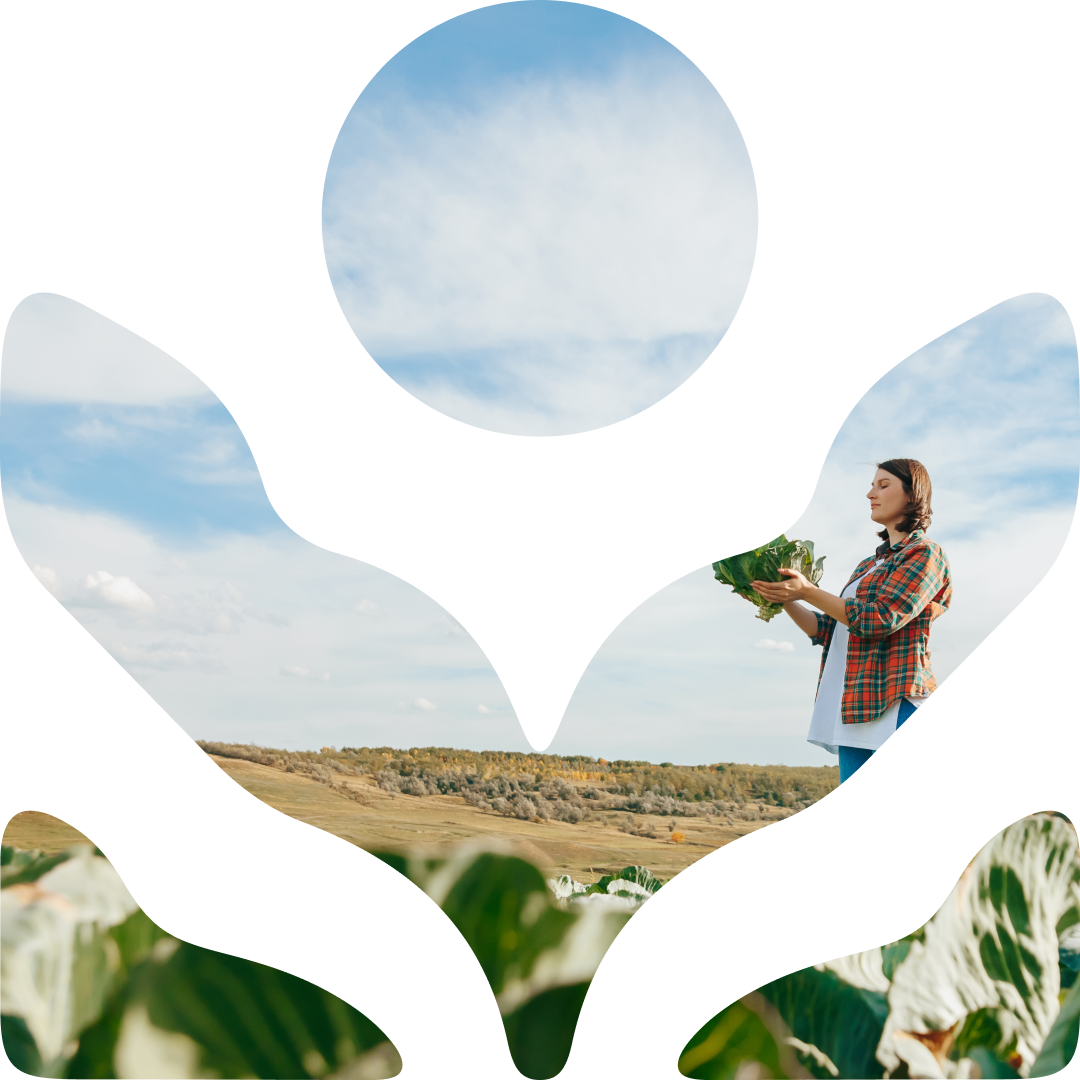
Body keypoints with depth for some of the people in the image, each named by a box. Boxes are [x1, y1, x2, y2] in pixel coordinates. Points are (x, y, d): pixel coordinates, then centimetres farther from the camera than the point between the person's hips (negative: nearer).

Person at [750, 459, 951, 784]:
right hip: (855, 714, 8)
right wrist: (785, 601, 7)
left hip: (896, 708, -8)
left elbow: (880, 620, -13)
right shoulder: (868, 565, 25)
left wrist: (808, 592, -12)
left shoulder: (925, 553, 0)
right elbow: (826, 630, 21)